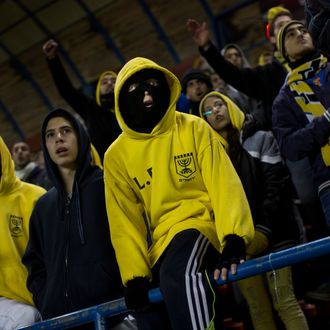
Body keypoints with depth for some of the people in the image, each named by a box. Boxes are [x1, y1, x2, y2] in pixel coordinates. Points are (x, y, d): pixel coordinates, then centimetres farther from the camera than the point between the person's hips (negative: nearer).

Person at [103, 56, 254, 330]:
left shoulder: (194, 128, 1)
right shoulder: (117, 155, 7)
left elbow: (224, 184, -8)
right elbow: (124, 221, 4)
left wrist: (233, 239, -24)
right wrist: (135, 274, -10)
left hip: (201, 224, -4)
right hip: (161, 242, 4)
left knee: (179, 272, -36)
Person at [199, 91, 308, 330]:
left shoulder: (260, 140, 7)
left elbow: (275, 187, -3)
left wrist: (263, 230, -13)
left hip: (271, 235, -3)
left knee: (285, 303, -11)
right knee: (258, 311, 1)